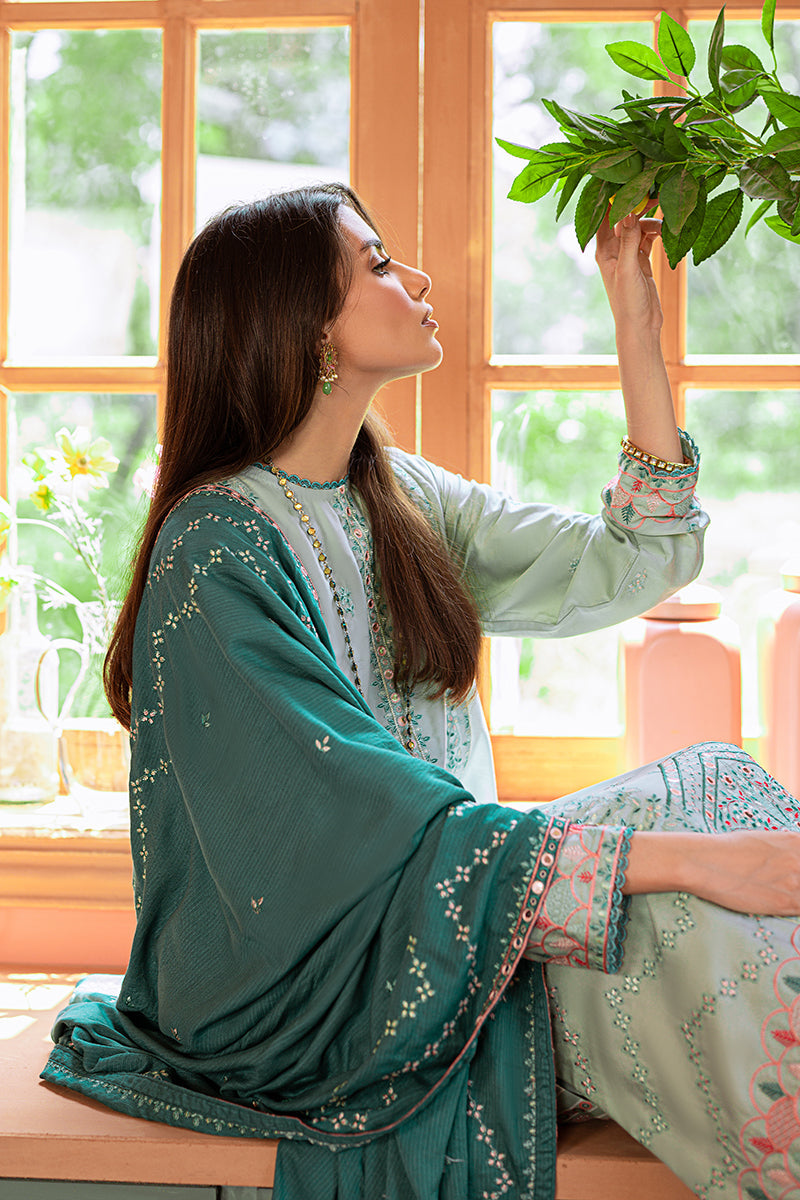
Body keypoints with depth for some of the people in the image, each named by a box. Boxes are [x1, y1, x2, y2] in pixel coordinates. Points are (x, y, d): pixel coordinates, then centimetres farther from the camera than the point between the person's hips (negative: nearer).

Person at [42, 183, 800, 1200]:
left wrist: (638, 327, 3)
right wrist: (691, 857, -32)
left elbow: (629, 564, 8)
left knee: (714, 791, -12)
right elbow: (375, 827, -27)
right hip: (301, 994, -8)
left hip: (427, 909, 8)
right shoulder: (218, 551, -19)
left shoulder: (402, 497, 7)